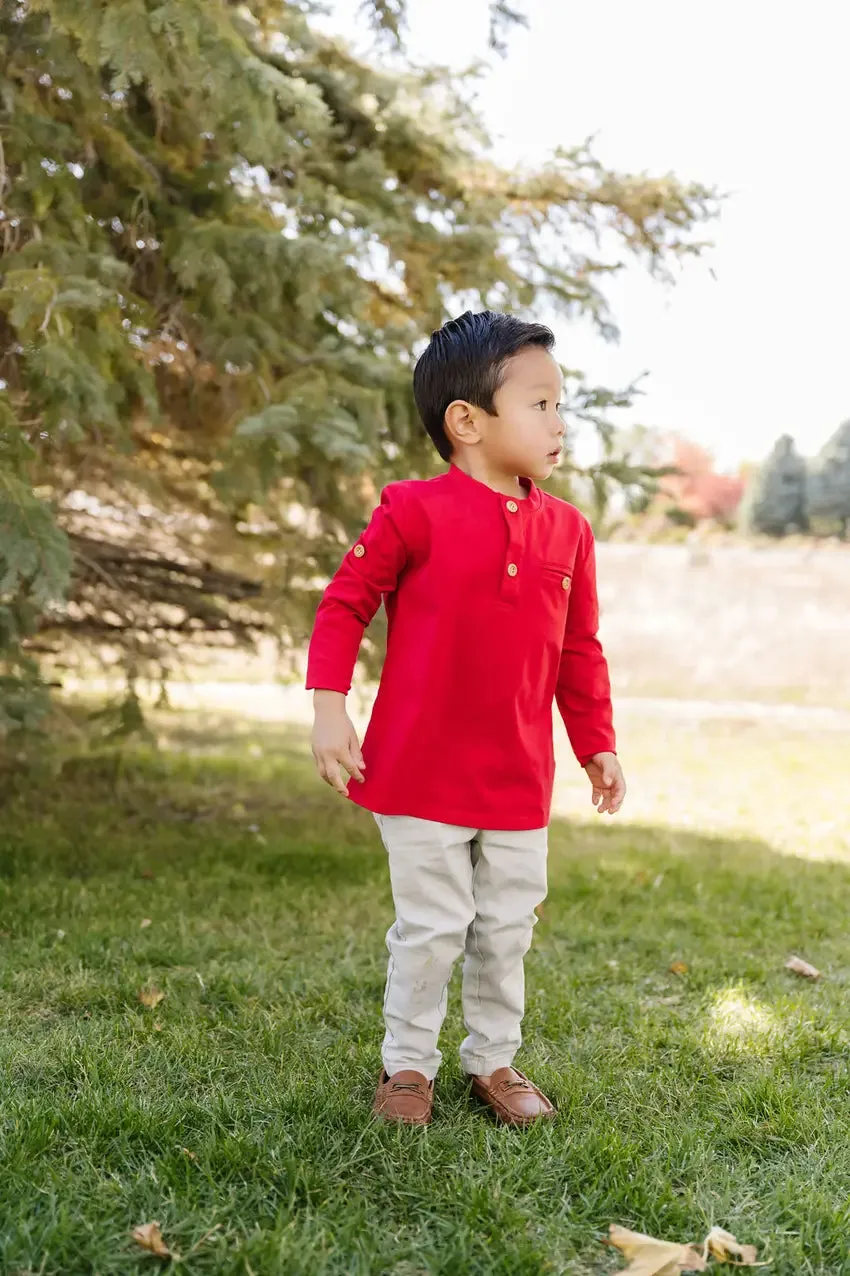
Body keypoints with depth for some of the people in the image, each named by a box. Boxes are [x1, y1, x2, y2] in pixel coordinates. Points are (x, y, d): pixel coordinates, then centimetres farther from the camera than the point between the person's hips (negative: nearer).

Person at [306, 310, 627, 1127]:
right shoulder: (416, 512, -11)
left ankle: (494, 1060, 33)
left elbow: (580, 651, 11)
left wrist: (597, 747, 12)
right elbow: (344, 604, -5)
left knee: (508, 928, 14)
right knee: (429, 930, 6)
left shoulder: (565, 529, 4)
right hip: (421, 772, -4)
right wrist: (329, 711, -12)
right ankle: (408, 1064, 26)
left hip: (519, 779, 5)